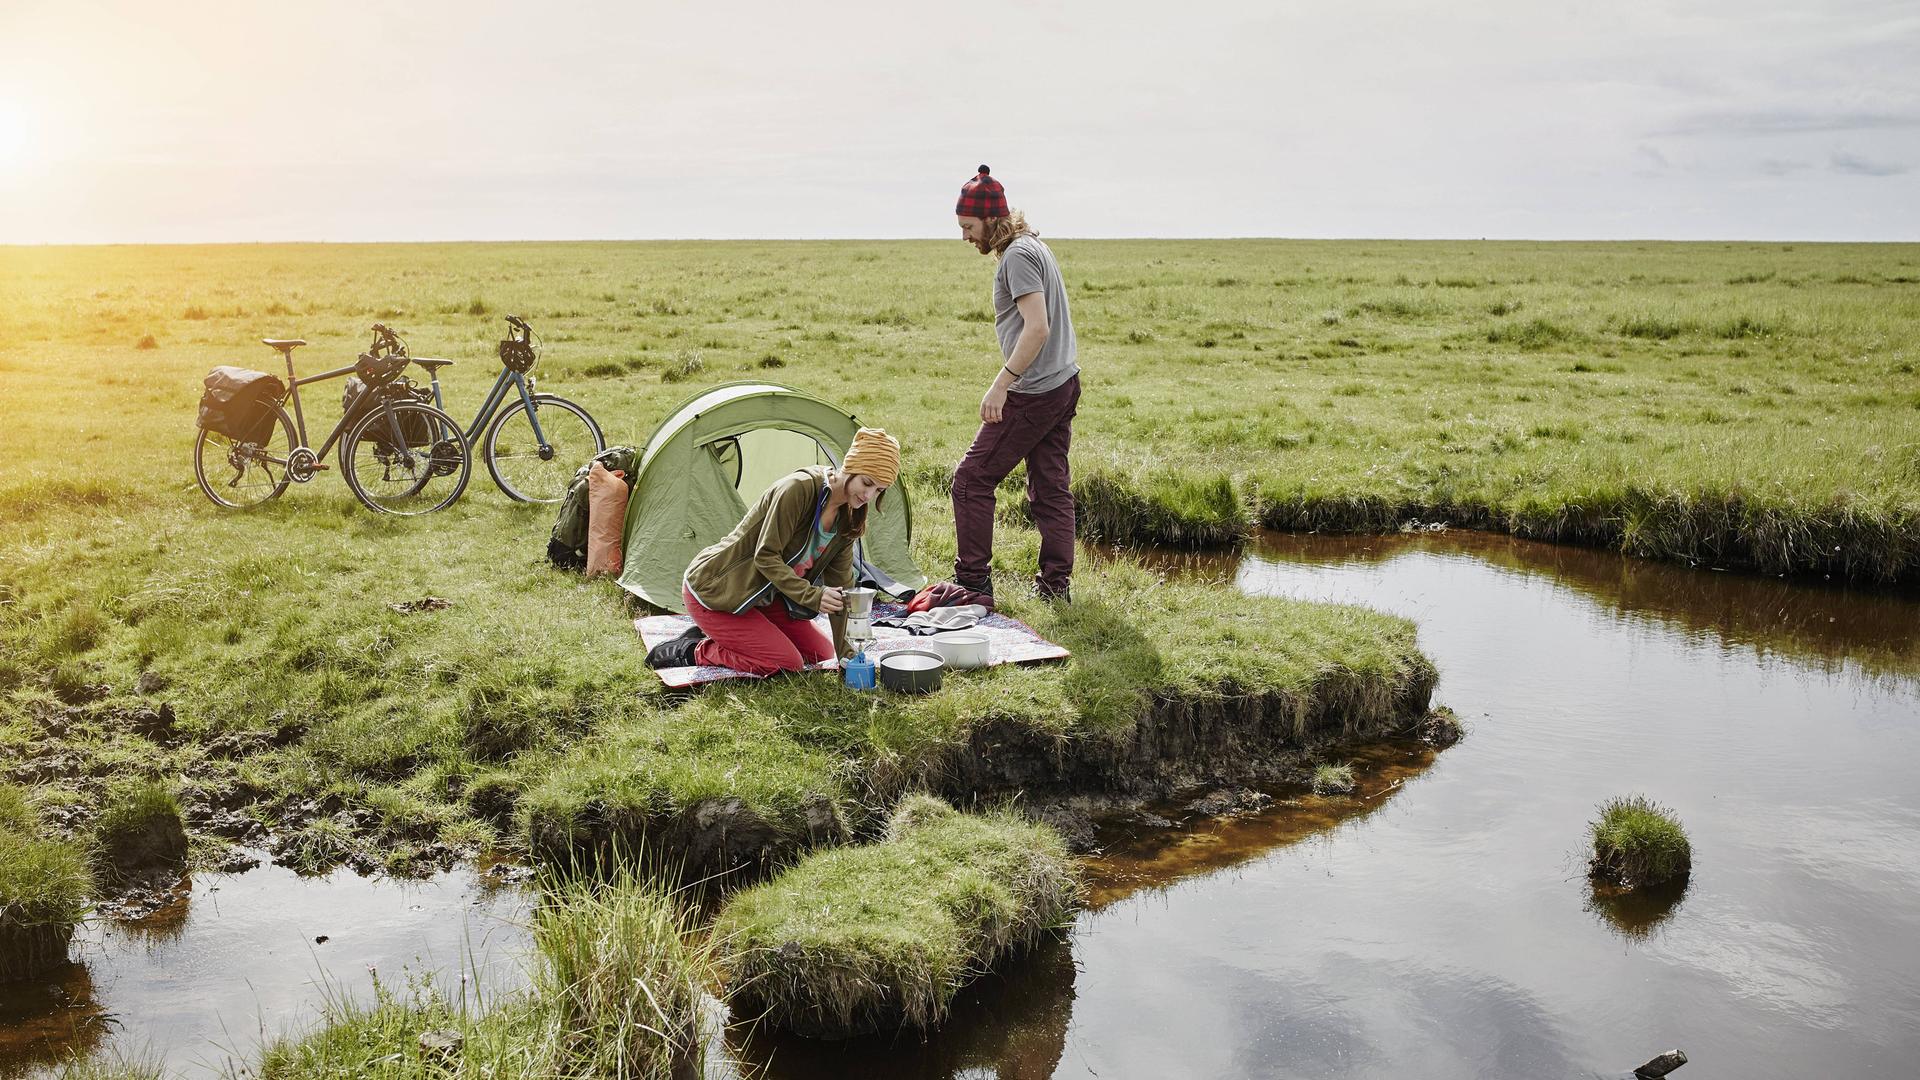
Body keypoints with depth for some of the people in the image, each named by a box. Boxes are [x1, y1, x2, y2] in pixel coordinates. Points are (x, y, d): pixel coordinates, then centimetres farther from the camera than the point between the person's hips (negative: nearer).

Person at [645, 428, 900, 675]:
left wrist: (846, 653, -2)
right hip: (712, 590, -9)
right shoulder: (798, 488, -26)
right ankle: (693, 651, -2)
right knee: (787, 664, -15)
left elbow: (840, 584, 2)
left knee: (819, 653, 8)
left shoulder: (847, 517, -1)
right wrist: (812, 596, -33)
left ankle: (717, 635, 13)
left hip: (762, 596, 9)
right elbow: (766, 556, -26)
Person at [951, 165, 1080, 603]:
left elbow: (1037, 328, -25)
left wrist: (1001, 383, -26)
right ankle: (1055, 583, 15)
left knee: (972, 479, -3)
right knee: (1051, 487, 11)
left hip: (1033, 394, -10)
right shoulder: (1033, 246, 16)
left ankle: (972, 579, 2)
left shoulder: (1017, 255, -15)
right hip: (1064, 384, 10)